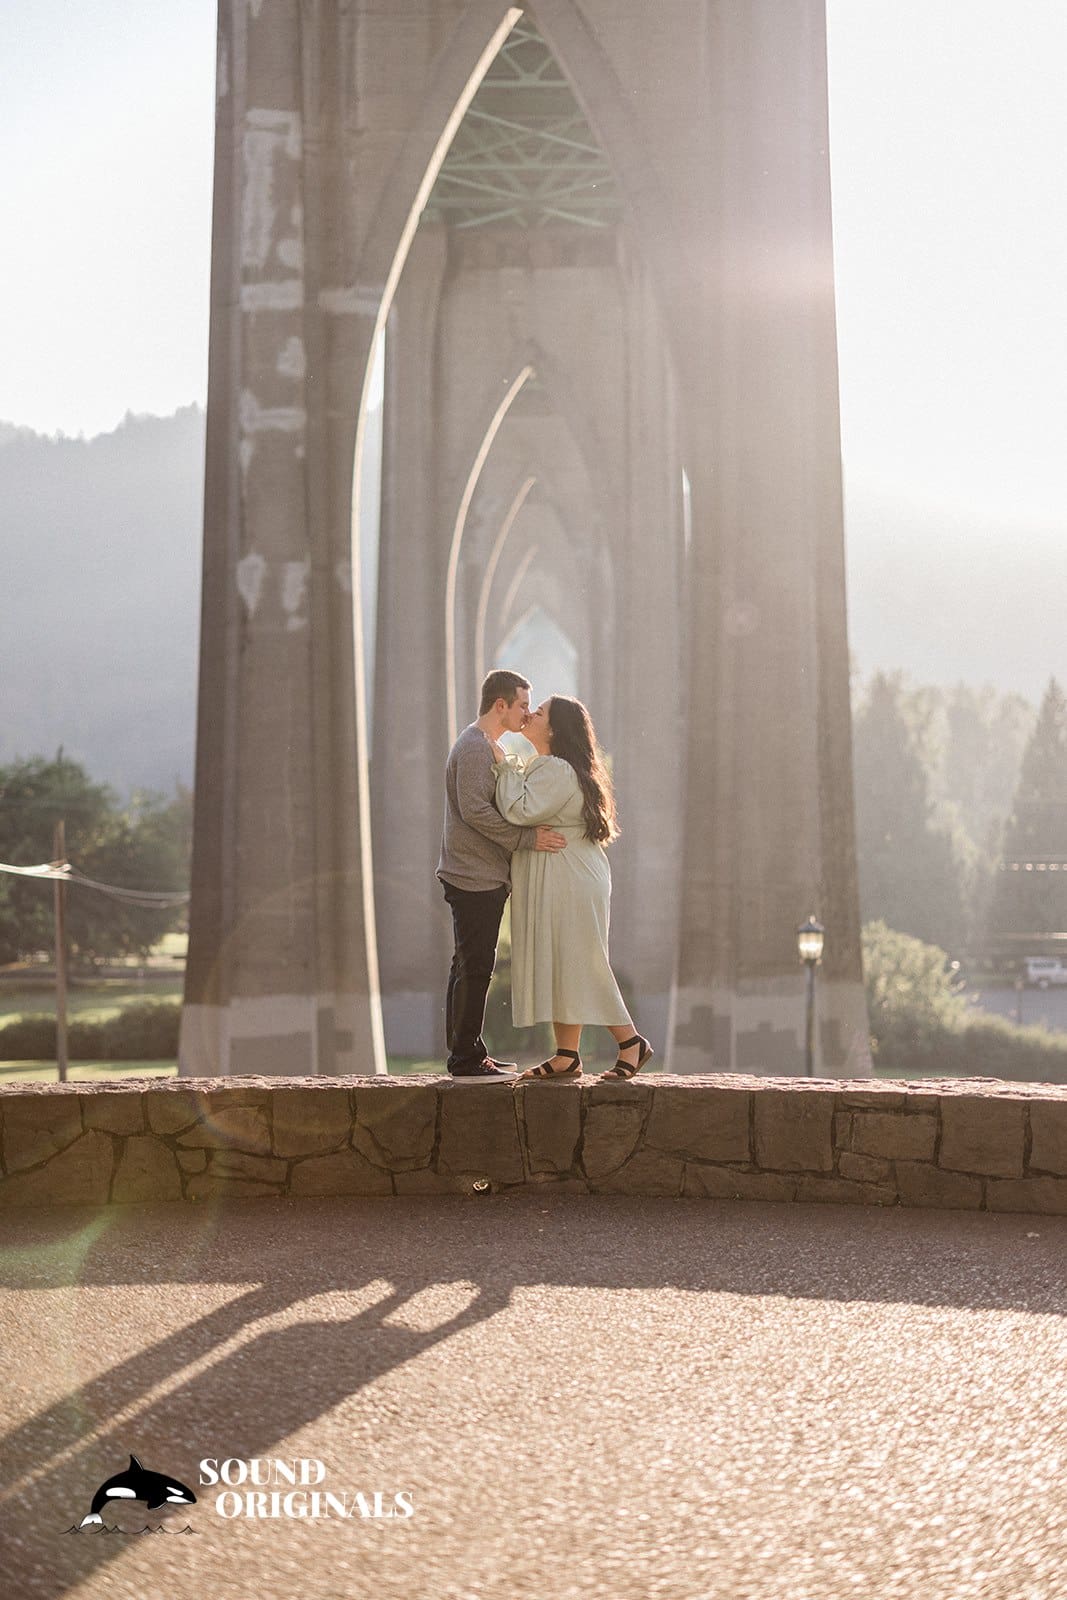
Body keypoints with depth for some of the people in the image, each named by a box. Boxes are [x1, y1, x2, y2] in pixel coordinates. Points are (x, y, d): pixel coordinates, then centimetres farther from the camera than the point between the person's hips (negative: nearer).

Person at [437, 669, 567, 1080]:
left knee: (471, 966, 13)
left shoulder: (485, 747, 21)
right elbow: (474, 810, -22)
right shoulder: (474, 746, -12)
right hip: (474, 877, -11)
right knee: (474, 967, -8)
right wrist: (527, 838, -20)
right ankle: (466, 1058, -5)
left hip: (483, 877, 11)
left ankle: (468, 1052, 20)